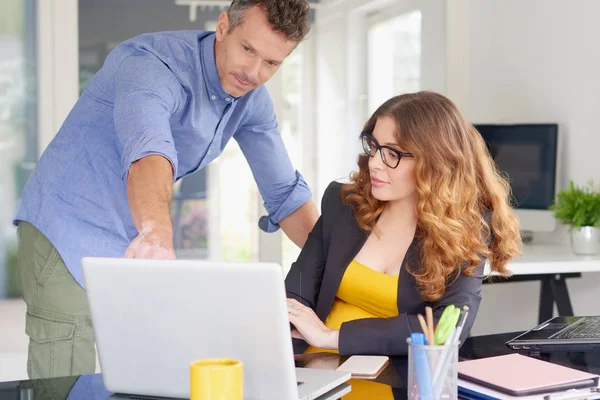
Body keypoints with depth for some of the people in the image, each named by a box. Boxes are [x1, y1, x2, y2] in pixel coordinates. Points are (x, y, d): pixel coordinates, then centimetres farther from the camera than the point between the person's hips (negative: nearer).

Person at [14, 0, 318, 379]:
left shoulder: (252, 98, -1)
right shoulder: (152, 65, -23)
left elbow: (285, 191, 6)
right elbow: (148, 148, -44)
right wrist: (157, 232, -62)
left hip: (136, 245, 7)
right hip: (68, 237, -7)